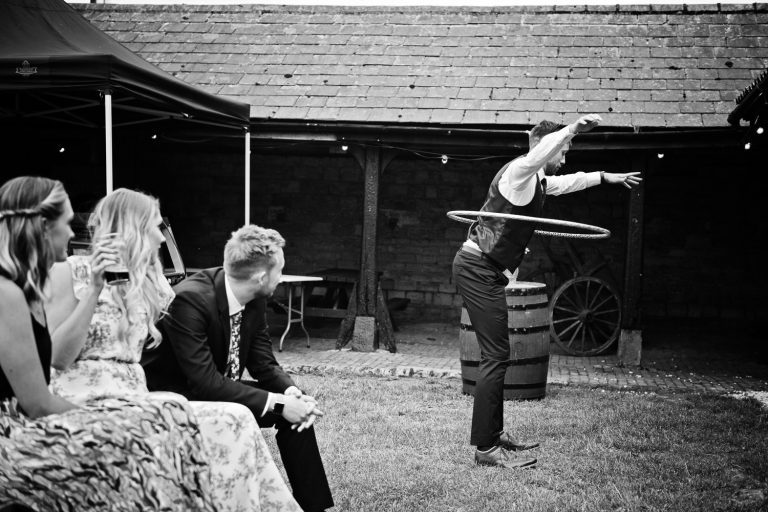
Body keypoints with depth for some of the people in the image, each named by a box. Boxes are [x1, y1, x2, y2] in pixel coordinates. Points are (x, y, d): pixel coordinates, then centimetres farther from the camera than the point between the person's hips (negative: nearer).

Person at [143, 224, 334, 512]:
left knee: (297, 406, -4)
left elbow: (263, 363, 1)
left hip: (218, 389, 8)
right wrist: (278, 403, -31)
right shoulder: (190, 299, -30)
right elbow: (206, 383, -32)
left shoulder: (256, 300, -7)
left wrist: (292, 393, -19)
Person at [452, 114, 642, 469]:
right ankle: (485, 448, -7)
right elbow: (538, 154, -36)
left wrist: (606, 177, 45)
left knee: (496, 354, 15)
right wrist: (573, 129, -44)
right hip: (478, 269, -10)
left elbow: (567, 182, 37)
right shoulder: (518, 172, -12)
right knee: (495, 356, -11)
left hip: (488, 272, 10)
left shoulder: (539, 181, 17)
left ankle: (494, 433, 26)